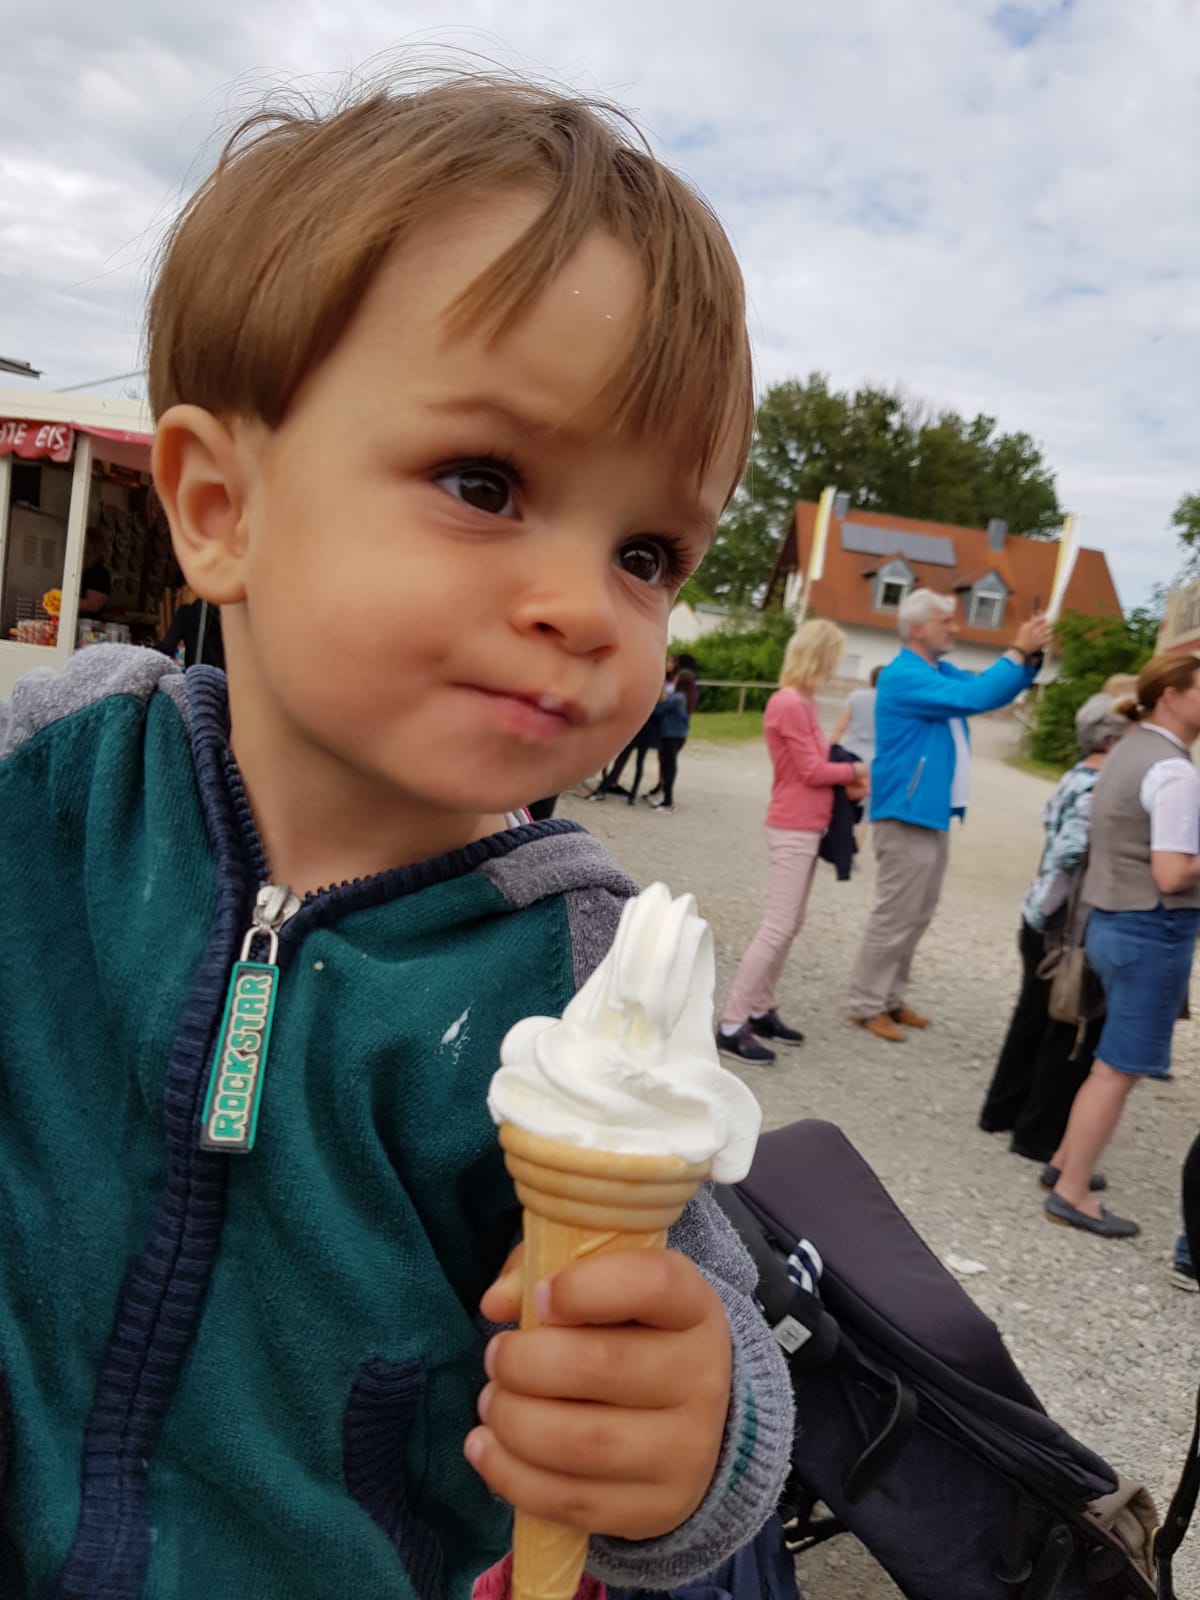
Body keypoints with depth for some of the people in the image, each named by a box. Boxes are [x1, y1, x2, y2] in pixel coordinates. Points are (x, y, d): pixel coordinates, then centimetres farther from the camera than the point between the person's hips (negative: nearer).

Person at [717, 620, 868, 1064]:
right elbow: (813, 770, -16)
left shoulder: (803, 702, 11)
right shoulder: (790, 704, -18)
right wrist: (855, 770, -1)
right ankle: (731, 1026, -7)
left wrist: (848, 776, -4)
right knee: (778, 928, -10)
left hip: (804, 829, 10)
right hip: (794, 830, -10)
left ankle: (760, 1010, 22)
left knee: (789, 926, 14)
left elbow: (816, 763, 11)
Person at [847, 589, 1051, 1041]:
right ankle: (866, 1005, 5)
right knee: (894, 916, -5)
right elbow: (973, 698, -25)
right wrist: (1017, 650, -17)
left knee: (917, 916, 15)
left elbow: (993, 693, 15)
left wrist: (1030, 657, -1)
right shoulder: (903, 676, -17)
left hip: (933, 813, 10)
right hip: (907, 814, -10)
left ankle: (890, 998, 25)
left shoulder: (943, 672, 13)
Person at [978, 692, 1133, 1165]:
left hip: (1043, 924, 9)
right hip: (1067, 933, -9)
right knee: (1074, 1035, 5)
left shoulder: (1079, 777, 7)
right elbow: (1069, 859, -27)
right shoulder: (1099, 790, -21)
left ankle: (1004, 1110, 33)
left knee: (1035, 1019, 20)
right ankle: (1040, 1135, 16)